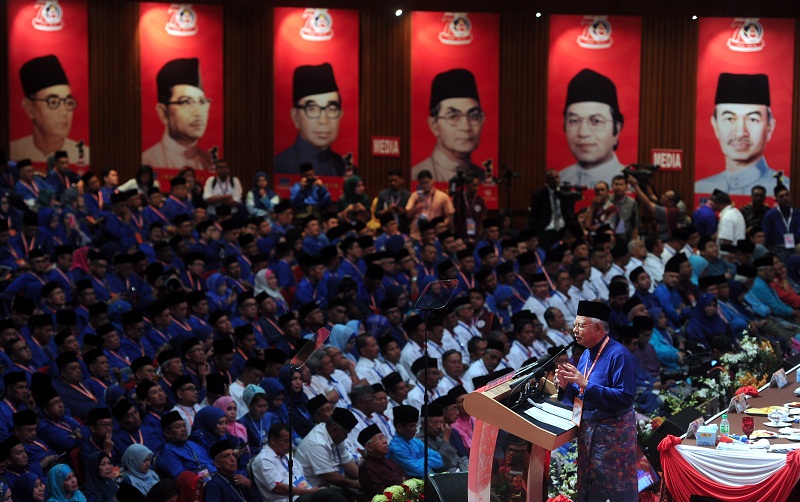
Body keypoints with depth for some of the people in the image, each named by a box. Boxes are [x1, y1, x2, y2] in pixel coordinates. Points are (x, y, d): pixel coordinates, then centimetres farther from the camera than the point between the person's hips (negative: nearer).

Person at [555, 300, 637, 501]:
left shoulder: (618, 355, -16)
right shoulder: (587, 354, 10)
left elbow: (625, 398, -24)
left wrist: (586, 384, -27)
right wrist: (566, 385, -5)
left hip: (612, 432, -8)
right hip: (588, 430, 9)